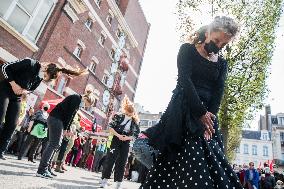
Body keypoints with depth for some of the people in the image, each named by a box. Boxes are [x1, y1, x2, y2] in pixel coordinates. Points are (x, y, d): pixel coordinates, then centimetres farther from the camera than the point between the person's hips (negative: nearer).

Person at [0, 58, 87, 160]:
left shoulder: (40, 78, -5)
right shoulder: (29, 63, -23)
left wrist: (24, 91, -13)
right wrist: (13, 84, -22)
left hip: (16, 97, 6)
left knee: (12, 124, 1)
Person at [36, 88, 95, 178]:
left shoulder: (78, 102, 17)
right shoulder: (76, 98, -12)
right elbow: (69, 114, -16)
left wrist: (68, 129, 14)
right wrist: (65, 129, -13)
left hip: (57, 119, 10)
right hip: (56, 119, -10)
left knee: (55, 144, 11)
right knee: (53, 144, -9)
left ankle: (47, 168, 16)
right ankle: (42, 170, -6)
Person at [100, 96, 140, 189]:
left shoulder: (135, 123, -2)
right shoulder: (118, 116, -6)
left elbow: (135, 135, 0)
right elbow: (111, 127, -6)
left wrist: (127, 137, -19)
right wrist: (118, 135, -18)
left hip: (125, 144, 1)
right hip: (116, 141, -1)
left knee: (121, 163, 5)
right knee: (110, 159, -3)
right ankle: (104, 180, 9)